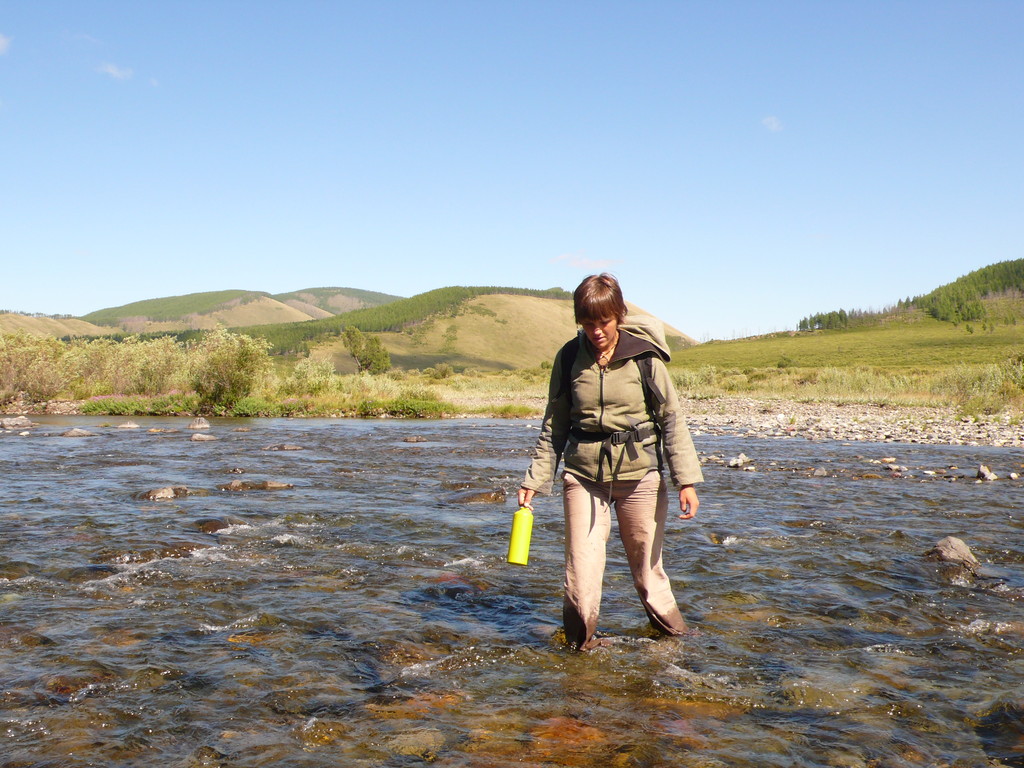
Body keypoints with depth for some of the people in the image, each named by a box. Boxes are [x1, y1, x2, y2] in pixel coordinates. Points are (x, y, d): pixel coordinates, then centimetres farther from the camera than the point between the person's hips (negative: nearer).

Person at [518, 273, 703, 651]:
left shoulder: (644, 357, -6)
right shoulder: (569, 358, 0)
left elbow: (672, 420, -1)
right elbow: (554, 427, 8)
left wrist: (686, 480, -7)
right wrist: (534, 480, 4)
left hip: (640, 474, -1)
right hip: (583, 475, 2)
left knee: (647, 565, 9)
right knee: (581, 571, -1)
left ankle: (674, 637, 29)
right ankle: (580, 648, 18)